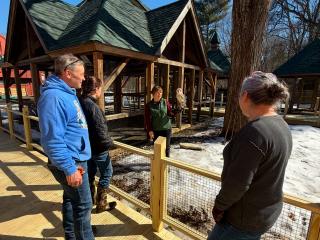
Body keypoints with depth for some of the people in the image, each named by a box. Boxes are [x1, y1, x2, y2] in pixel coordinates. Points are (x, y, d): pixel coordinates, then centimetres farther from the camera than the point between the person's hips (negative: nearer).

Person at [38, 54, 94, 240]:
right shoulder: (54, 97, -23)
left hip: (76, 159, 10)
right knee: (83, 205, 5)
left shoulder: (67, 93, 10)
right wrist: (70, 169, -23)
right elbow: (53, 140, -27)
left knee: (71, 199, 23)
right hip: (71, 162, -10)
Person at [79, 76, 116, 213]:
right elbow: (100, 130, -25)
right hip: (98, 147, -9)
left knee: (90, 173, 22)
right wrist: (109, 143, -10)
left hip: (87, 146, 9)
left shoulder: (80, 103, 3)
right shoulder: (92, 106, -25)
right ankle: (101, 204, 20)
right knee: (106, 174, 9)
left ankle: (91, 199, 40)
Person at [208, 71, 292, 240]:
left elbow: (237, 182, -28)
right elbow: (269, 172, 7)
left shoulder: (254, 131, -31)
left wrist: (219, 205, -11)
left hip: (246, 217, -8)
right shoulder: (282, 126, 0)